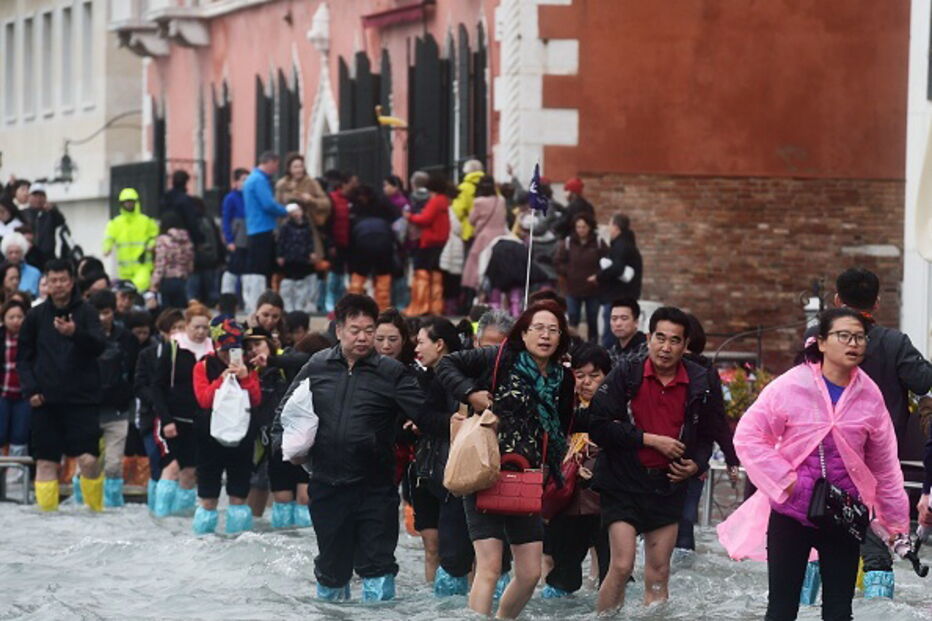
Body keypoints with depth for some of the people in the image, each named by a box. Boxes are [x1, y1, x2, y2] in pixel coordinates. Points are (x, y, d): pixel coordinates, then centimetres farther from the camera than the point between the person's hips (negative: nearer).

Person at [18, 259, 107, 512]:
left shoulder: (86, 312, 1)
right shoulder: (36, 316, 9)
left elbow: (99, 346, -14)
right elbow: (23, 357, 13)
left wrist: (76, 333, -33)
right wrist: (30, 389, -2)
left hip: (81, 399, -3)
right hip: (46, 401, 3)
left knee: (88, 459, -11)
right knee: (46, 462, 2)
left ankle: (96, 508, 6)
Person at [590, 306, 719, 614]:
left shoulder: (699, 383, 3)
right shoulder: (626, 374, -6)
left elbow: (705, 436, 16)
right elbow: (599, 426, -14)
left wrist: (696, 464, -4)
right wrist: (650, 440, -15)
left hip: (668, 483, 3)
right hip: (624, 482, -3)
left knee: (659, 574, 6)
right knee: (622, 566, -13)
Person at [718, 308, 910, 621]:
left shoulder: (870, 395, -1)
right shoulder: (790, 386, -11)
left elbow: (884, 466, 8)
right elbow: (748, 436, -8)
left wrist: (895, 520, 13)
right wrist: (785, 481, -14)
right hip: (791, 513, -2)